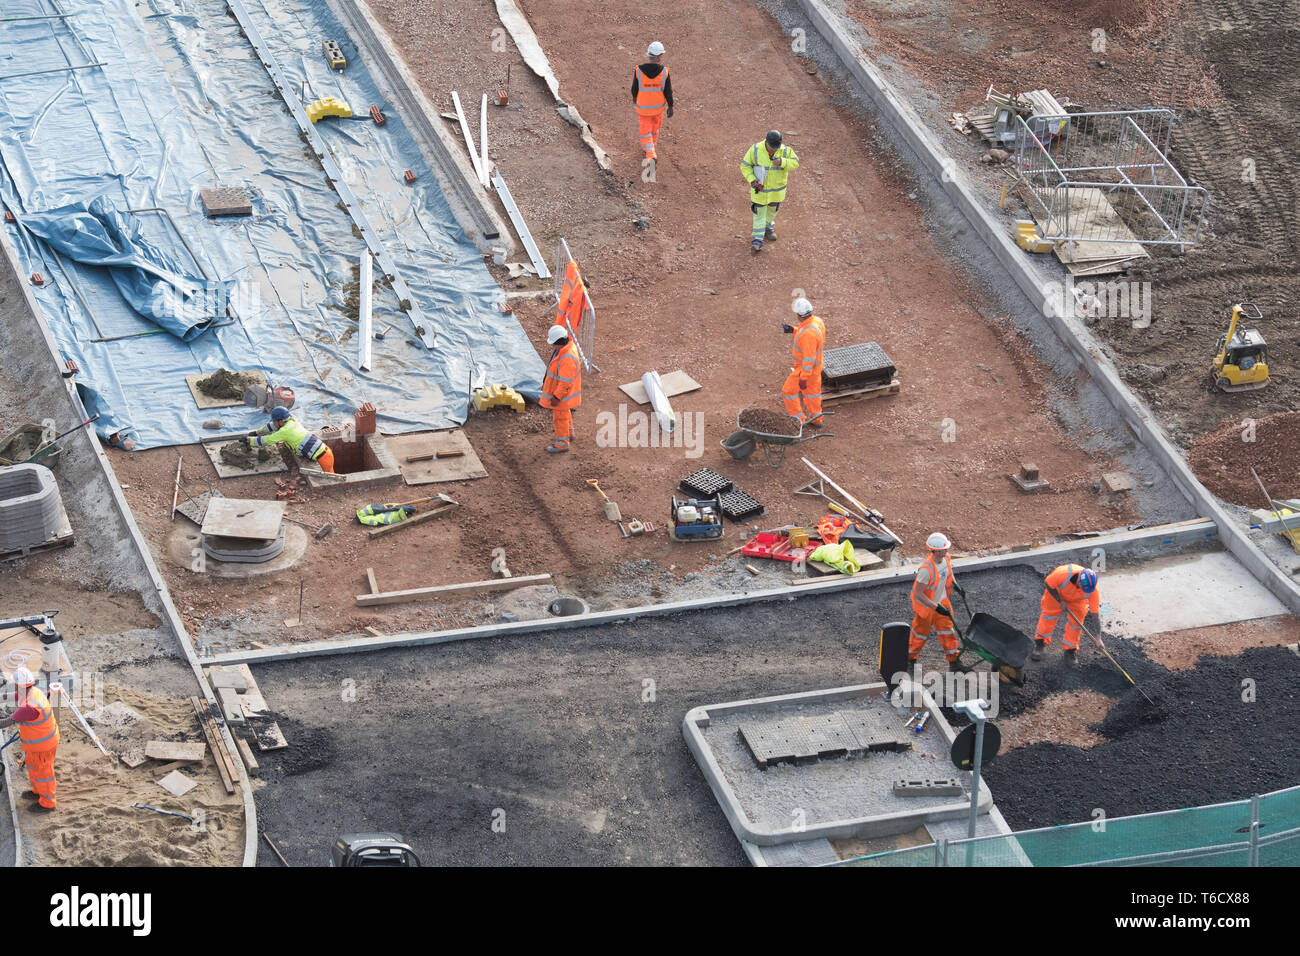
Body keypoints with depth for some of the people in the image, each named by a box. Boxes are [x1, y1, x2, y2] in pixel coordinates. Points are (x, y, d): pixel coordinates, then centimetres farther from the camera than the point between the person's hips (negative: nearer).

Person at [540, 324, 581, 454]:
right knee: (566, 414, 28)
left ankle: (562, 444, 25)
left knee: (560, 417, 8)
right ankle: (569, 435, 48)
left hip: (562, 394, -10)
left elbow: (565, 382, -32)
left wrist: (557, 397, -24)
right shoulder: (569, 345, -6)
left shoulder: (567, 358, -37)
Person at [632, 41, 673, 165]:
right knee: (655, 126, 29)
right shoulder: (664, 72, -24)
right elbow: (668, 91, -15)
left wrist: (634, 98, 15)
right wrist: (670, 107, 0)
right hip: (659, 106, 1)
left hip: (643, 107, -1)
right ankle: (652, 145, 51)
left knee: (646, 130, 14)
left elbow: (635, 88, -8)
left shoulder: (638, 71, -24)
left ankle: (651, 153, -1)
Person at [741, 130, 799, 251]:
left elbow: (795, 163, -13)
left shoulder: (785, 151, -16)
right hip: (760, 187, -2)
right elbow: (745, 165, -11)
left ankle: (768, 227, 50)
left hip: (777, 189, 2)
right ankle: (758, 240, 6)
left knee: (772, 209, 24)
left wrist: (782, 162, -32)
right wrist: (752, 179, -24)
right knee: (759, 213, 1)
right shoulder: (755, 150, -18)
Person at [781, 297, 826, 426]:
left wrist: (803, 378, -24)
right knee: (812, 391, 25)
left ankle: (798, 420, 23)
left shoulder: (808, 333, -38)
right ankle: (815, 419, 42)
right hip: (817, 364, 8)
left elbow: (809, 358, -32)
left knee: (788, 391, 11)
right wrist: (793, 330, 5)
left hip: (806, 368, -8)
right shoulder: (817, 321, -10)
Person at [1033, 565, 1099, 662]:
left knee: (1076, 621, -7)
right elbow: (1048, 584, -24)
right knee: (1049, 614, 0)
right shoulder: (1062, 574, -46)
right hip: (1056, 592, -1)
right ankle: (1039, 644, 17)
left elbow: (1095, 614, -29)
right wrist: (1060, 601, -25)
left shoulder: (1092, 589, -36)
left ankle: (1070, 650, 10)